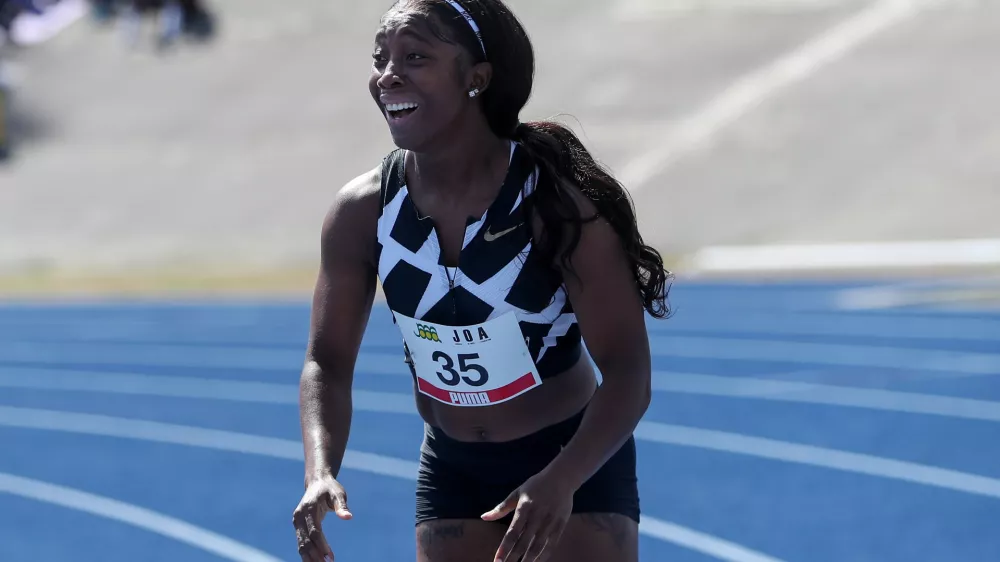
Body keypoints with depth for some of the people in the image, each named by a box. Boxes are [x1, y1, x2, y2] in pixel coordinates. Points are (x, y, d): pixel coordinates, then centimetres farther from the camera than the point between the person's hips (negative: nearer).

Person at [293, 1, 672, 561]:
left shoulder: (557, 198, -23)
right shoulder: (362, 213, -11)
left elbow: (627, 370, -24)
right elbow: (328, 362, -3)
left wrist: (561, 481, -40)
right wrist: (321, 473, -23)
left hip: (577, 460, -4)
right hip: (452, 471, 4)